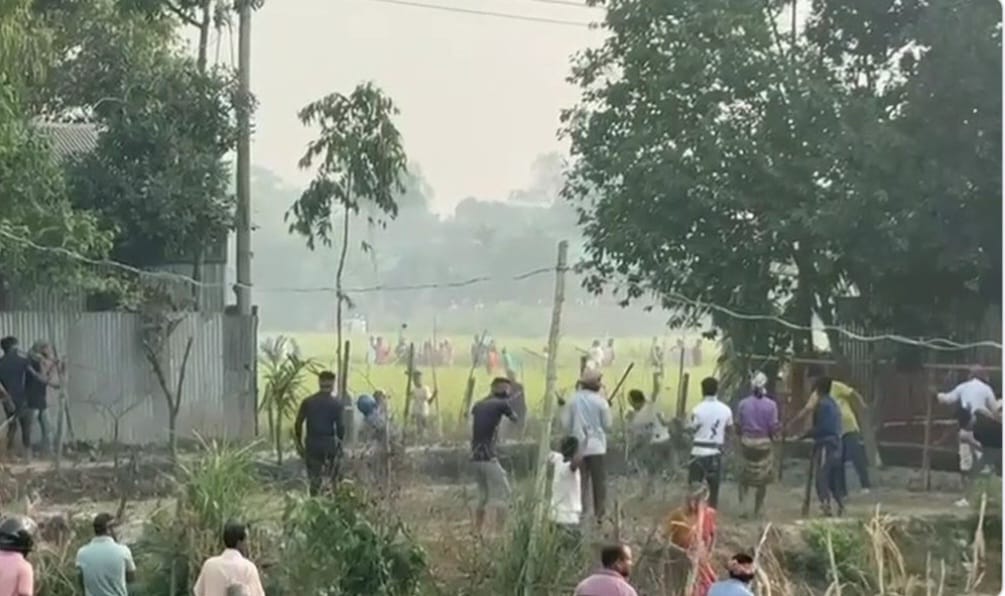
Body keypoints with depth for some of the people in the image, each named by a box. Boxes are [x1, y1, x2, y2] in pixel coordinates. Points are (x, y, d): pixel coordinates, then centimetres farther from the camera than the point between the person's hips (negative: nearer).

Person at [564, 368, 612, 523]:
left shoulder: (574, 400, -2)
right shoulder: (600, 401, -9)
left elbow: (567, 424, 1)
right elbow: (607, 426, -3)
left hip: (577, 447, 2)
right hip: (596, 447, -2)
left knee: (581, 482, 7)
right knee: (599, 482, 6)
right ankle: (600, 515, 7)